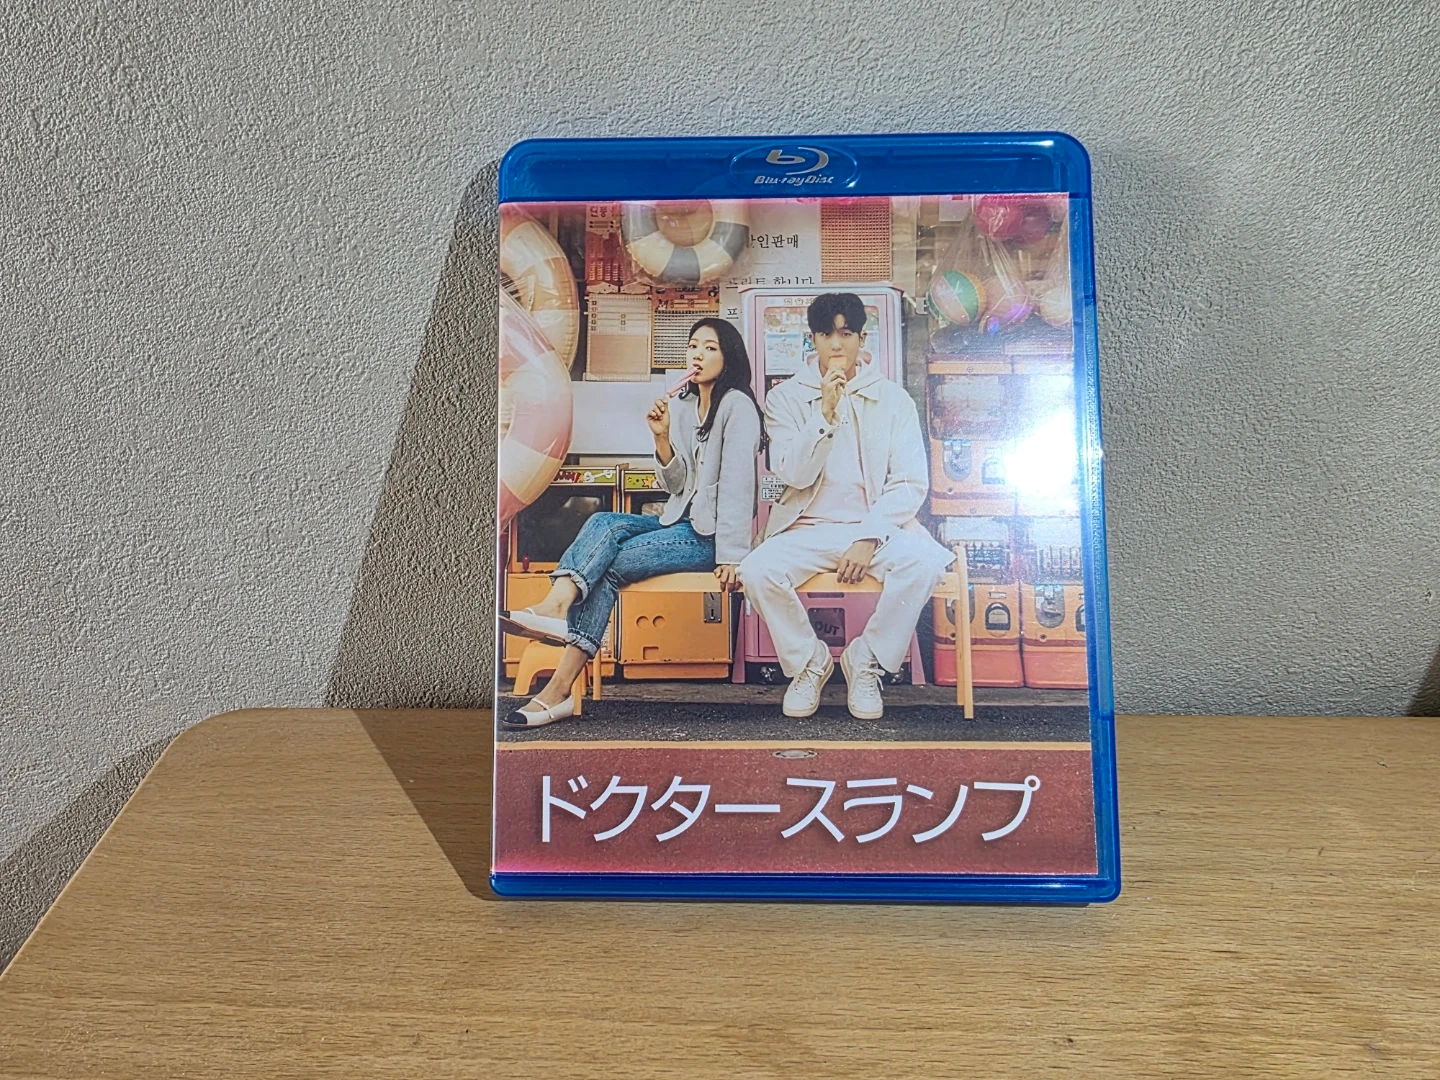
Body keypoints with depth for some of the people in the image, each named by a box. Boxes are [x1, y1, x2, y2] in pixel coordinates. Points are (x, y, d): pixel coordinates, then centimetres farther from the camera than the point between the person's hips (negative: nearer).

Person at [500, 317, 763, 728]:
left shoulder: (737, 405, -7)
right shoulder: (683, 406, 15)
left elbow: (737, 481, -16)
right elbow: (677, 485, 12)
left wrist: (730, 555, -22)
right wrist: (662, 437, -6)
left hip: (713, 532, -6)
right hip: (682, 522, 7)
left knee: (609, 563, -20)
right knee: (602, 524, -19)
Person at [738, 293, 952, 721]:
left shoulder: (893, 399, 5)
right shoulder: (785, 397, 5)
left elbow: (911, 483, -2)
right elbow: (791, 474, -7)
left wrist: (869, 538, -16)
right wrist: (825, 412, -18)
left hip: (876, 526, 0)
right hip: (807, 528, 0)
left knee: (924, 563, -31)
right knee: (757, 570, -29)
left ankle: (865, 660, -6)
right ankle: (808, 661, -1)